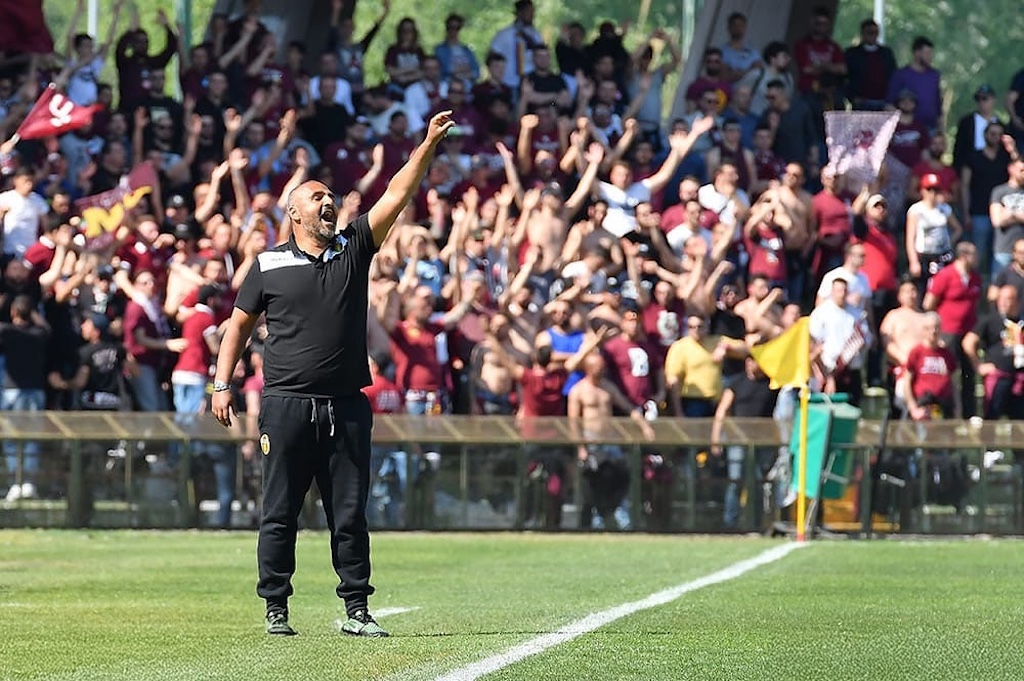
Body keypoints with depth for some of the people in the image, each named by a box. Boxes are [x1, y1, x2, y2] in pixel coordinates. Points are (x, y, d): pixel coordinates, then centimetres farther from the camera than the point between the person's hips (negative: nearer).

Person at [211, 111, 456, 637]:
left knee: (350, 514, 4)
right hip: (287, 405, -2)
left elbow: (397, 195, 1)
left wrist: (429, 144, -9)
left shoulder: (354, 249, 9)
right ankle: (276, 609, 7)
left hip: (346, 407, 2)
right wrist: (222, 385, 4)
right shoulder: (270, 264, 5)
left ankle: (356, 609, 8)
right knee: (280, 513, 1)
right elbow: (239, 323, 11)